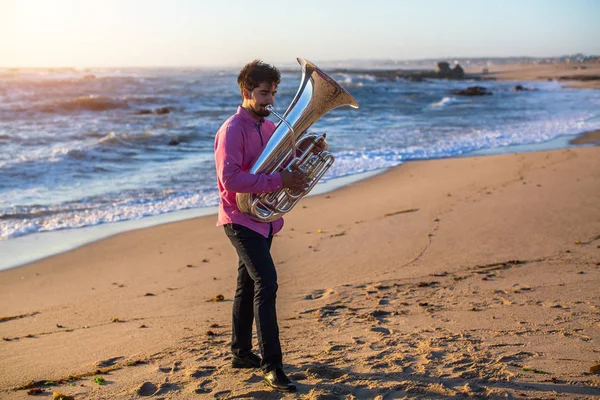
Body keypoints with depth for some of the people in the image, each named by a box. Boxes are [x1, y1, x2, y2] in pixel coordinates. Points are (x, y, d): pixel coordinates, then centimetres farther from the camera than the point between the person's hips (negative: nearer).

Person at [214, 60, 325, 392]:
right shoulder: (232, 130, -15)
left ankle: (241, 353, 29)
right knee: (266, 282, -17)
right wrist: (279, 181, -28)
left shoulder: (269, 127, 11)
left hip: (263, 218, 9)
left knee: (249, 285, 16)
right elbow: (230, 178, -26)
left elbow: (287, 161, 18)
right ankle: (271, 365, -13)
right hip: (241, 218, -9)